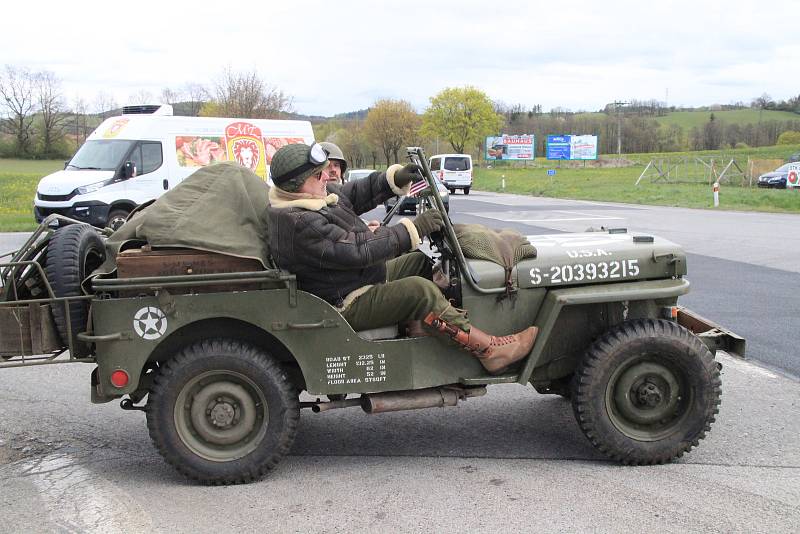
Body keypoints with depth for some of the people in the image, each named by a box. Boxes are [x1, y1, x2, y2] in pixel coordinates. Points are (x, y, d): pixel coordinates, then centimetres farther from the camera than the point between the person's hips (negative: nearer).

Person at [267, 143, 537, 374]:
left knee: (423, 262, 12)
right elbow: (360, 251, -30)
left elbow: (355, 194, 15)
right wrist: (414, 228, -25)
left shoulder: (317, 194, 3)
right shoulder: (300, 224, -28)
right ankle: (489, 351, -22)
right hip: (345, 306, -11)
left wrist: (394, 179, -2)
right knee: (418, 290, -25)